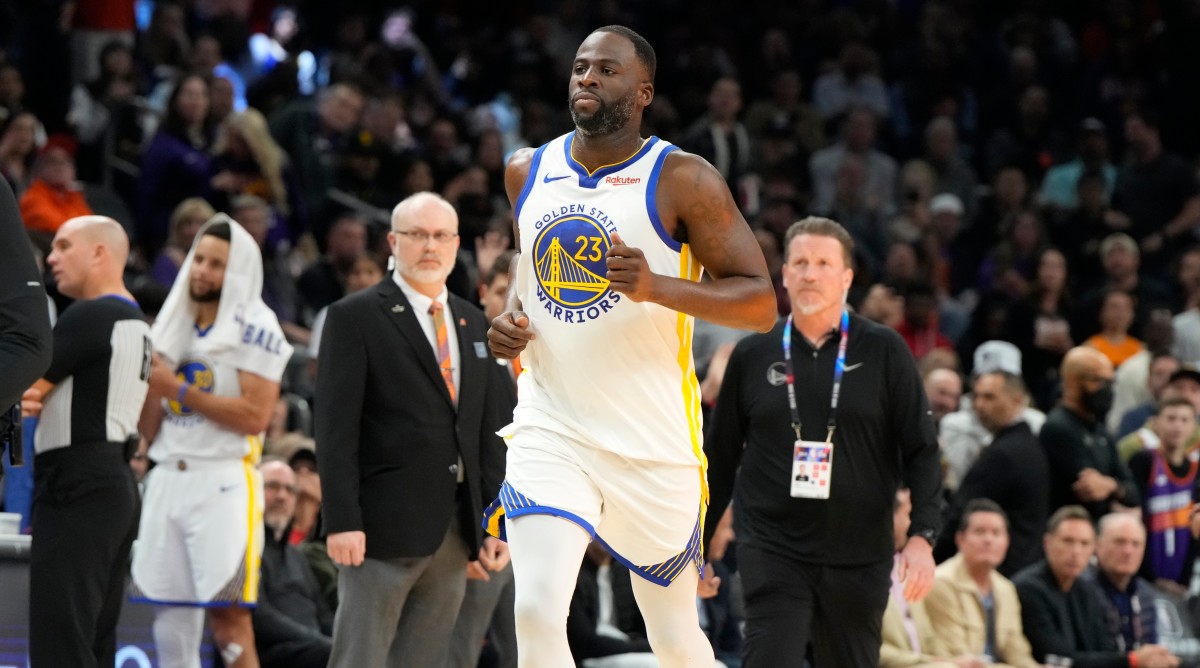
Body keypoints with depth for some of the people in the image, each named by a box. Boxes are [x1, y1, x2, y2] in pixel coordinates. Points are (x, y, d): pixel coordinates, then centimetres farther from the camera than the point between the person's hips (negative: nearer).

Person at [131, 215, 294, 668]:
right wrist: (152, 384, -1)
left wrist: (180, 390, -13)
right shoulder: (174, 329, 17)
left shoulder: (255, 329, -4)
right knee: (170, 621, 6)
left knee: (229, 621, -11)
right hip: (168, 479, 7)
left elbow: (254, 415, -15)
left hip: (224, 482, -7)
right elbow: (149, 431, 18)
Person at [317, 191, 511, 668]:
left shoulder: (473, 325, 17)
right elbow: (335, 428, -9)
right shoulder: (355, 318, -2)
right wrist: (342, 521, -17)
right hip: (384, 528, -6)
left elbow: (490, 433, 17)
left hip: (456, 533, 6)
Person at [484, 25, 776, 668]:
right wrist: (509, 318, 5)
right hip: (551, 430, 2)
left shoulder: (682, 181, -9)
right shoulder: (527, 172, 6)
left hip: (653, 443, -2)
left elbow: (760, 302, -10)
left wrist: (658, 287, -25)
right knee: (537, 613, -19)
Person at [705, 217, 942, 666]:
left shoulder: (884, 351, 1)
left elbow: (922, 451, 0)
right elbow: (720, 457, 13)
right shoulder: (753, 356, 5)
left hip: (859, 558, 0)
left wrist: (922, 536, -12)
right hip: (772, 550, 0)